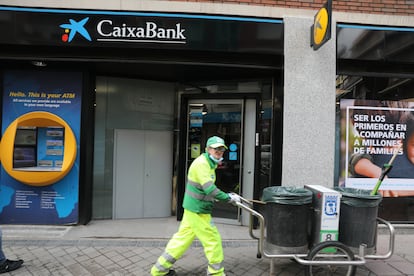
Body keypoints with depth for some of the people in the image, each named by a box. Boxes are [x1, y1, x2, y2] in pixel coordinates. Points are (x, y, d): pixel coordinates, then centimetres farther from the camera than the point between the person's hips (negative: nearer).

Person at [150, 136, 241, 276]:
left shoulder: (209, 163, 12)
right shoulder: (201, 163, -20)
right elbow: (209, 189, -28)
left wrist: (226, 195, 12)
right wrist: (229, 198, -21)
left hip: (193, 208, 10)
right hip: (198, 211, -10)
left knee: (182, 238, 16)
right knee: (213, 239, 3)